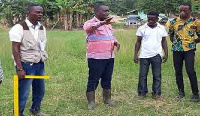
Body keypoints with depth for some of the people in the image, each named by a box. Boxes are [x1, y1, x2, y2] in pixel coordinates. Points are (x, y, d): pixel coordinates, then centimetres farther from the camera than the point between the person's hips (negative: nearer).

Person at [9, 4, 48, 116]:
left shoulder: (42, 28, 7)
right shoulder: (20, 28, -12)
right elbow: (15, 49, -14)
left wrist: (42, 63, 11)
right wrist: (20, 69, -19)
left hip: (40, 64, 7)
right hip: (26, 65, -7)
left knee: (40, 90, 17)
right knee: (23, 93, 0)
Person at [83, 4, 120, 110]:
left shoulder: (108, 24, 16)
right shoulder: (91, 22, -9)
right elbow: (87, 27, -33)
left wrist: (116, 42, 3)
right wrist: (102, 23, -51)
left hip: (109, 57, 7)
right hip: (96, 57, -7)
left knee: (107, 79, 15)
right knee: (93, 80, 0)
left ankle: (107, 98, 28)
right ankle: (91, 102, 8)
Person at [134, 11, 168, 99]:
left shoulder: (161, 28, 6)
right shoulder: (142, 28, 3)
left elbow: (164, 41, 10)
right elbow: (138, 42, 6)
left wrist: (166, 54, 2)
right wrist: (135, 54, 0)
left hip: (156, 55, 0)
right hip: (144, 56, 0)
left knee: (157, 75, 4)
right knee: (142, 75, 3)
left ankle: (156, 93, 13)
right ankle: (142, 92, 13)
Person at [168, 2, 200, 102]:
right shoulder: (174, 22, 3)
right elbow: (170, 35, 17)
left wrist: (192, 42, 0)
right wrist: (175, 43, 8)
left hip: (189, 50, -3)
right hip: (177, 50, 3)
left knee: (190, 71, -9)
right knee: (178, 71, 8)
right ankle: (181, 92, 22)